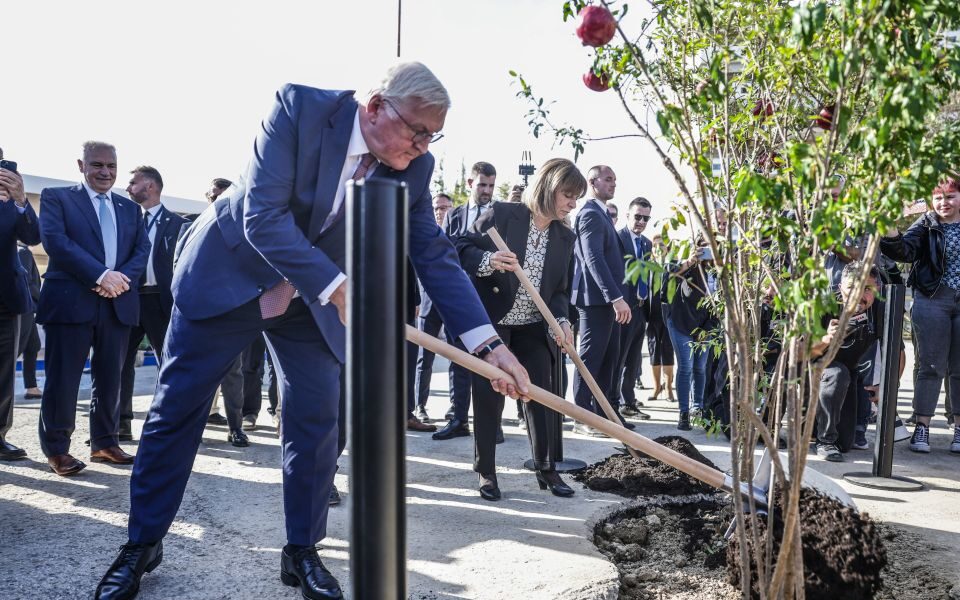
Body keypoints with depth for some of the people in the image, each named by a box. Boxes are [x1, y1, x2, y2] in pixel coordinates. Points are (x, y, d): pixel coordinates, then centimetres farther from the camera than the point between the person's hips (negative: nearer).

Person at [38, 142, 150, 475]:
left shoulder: (130, 209, 19)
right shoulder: (56, 197, 6)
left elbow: (142, 251, 8)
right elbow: (55, 240, -10)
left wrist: (120, 279, -12)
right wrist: (100, 276, -19)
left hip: (118, 304, 4)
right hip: (70, 301, -4)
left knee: (110, 378, 9)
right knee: (62, 379, -1)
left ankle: (104, 443, 20)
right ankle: (56, 448, 10)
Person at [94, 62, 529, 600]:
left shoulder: (414, 169, -12)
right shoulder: (300, 108, -24)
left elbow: (435, 255, -12)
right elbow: (262, 215, -30)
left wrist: (489, 343, -22)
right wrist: (338, 288, -36)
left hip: (312, 302, 3)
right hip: (229, 275, -3)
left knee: (316, 424, 0)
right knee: (176, 411, 5)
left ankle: (303, 552, 19)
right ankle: (142, 544, 23)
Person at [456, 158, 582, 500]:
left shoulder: (565, 238, 4)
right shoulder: (503, 215, -10)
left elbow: (560, 290, 3)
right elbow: (462, 248, -10)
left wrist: (562, 321, -15)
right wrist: (488, 260, -30)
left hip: (534, 329, 4)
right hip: (490, 323, -4)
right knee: (488, 398, 1)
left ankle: (546, 469, 19)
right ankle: (486, 472, 16)